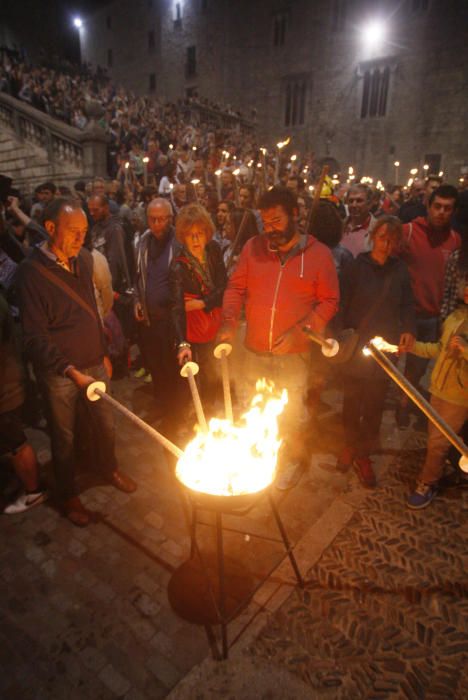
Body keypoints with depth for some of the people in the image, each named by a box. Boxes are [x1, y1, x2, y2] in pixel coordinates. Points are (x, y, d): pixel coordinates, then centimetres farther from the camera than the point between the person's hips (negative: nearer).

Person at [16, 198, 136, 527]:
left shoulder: (84, 258, 0)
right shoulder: (31, 271, -18)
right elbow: (35, 337, -19)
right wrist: (70, 370, -28)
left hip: (93, 364, 5)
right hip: (58, 372, -5)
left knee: (106, 423, 18)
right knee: (65, 436, 13)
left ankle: (111, 468, 47)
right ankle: (67, 494, 37)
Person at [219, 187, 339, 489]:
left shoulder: (318, 253, -7)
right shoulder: (253, 247, -1)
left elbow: (329, 302, -5)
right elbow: (235, 287, 5)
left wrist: (301, 330, -18)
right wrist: (229, 322, -11)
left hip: (293, 354, -2)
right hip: (255, 351, 3)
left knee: (291, 414, 13)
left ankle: (294, 461, 42)